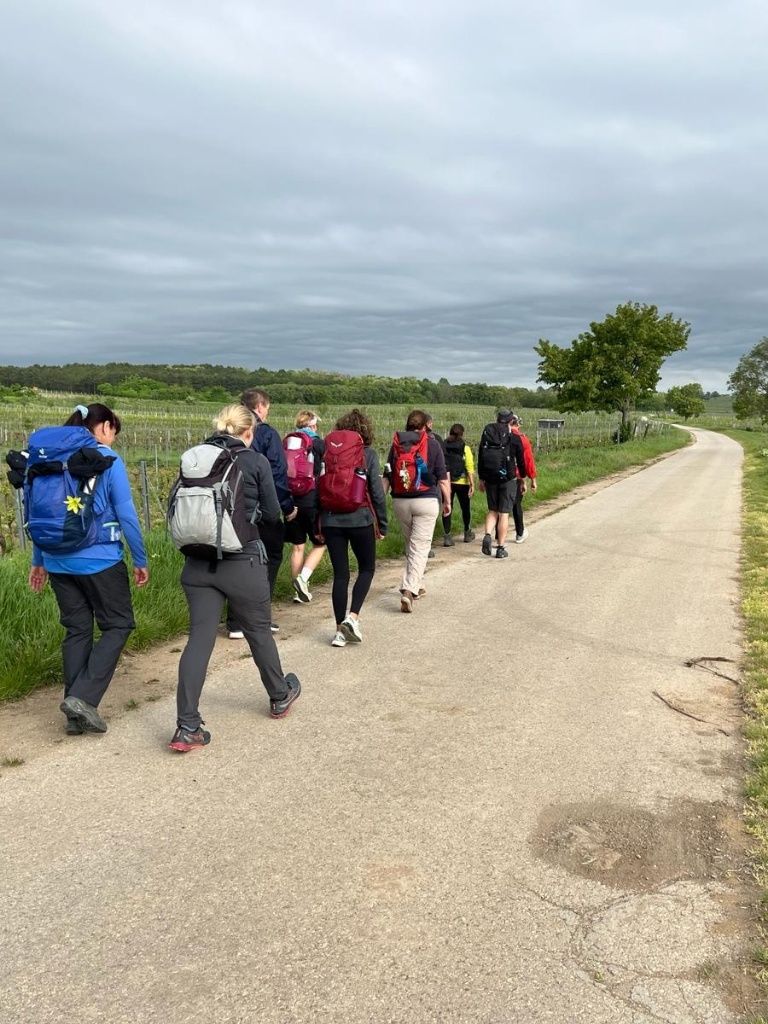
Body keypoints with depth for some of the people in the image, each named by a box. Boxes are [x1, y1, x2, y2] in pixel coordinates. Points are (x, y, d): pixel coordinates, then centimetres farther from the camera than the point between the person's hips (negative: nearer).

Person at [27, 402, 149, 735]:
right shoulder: (108, 460, -8)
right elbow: (126, 515, -10)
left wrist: (38, 561, 19)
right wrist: (140, 561, -2)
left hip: (59, 561, 6)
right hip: (99, 560, -6)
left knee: (76, 630, 14)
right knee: (118, 625, 8)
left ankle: (76, 714, 17)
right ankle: (83, 697, -6)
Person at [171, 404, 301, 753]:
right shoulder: (256, 461, -6)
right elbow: (272, 514, -1)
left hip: (199, 562, 3)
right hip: (243, 562, -3)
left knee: (199, 638, 4)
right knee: (259, 631, 16)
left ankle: (187, 727, -1)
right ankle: (280, 696, 38)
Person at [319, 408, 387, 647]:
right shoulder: (368, 453, -3)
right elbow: (377, 492, -5)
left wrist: (316, 524, 11)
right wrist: (382, 524, 4)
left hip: (331, 520, 3)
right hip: (360, 519, -3)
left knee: (340, 574, 9)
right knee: (367, 568, 16)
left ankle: (341, 630, 10)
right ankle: (352, 616, 0)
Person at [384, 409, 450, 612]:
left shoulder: (396, 444, 5)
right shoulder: (432, 444, -2)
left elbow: (387, 476, 6)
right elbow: (442, 477, -3)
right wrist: (447, 501, 7)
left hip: (399, 501, 4)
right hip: (426, 501, -4)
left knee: (410, 544, 20)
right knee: (420, 547, -3)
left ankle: (414, 585, 28)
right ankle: (409, 589, -17)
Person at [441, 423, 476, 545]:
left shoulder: (443, 447, -1)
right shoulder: (465, 448, -6)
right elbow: (470, 468, -12)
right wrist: (472, 484, -10)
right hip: (462, 482, -1)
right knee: (465, 508, 16)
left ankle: (447, 536, 0)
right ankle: (468, 533, 29)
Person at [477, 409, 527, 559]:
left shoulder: (486, 434, 4)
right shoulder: (515, 438, -4)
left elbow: (480, 458, 6)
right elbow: (521, 461, 2)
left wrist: (481, 479, 14)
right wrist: (523, 481, 13)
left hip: (490, 479, 3)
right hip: (508, 479, -3)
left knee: (492, 511, 16)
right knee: (504, 514, 2)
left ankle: (487, 535, -9)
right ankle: (501, 548, 2)